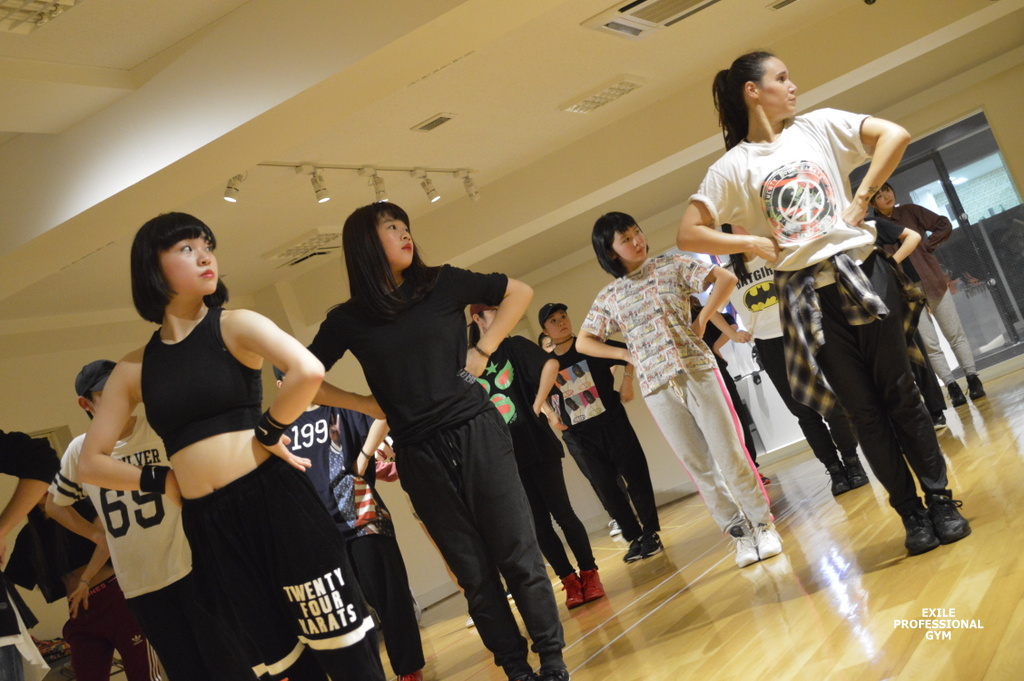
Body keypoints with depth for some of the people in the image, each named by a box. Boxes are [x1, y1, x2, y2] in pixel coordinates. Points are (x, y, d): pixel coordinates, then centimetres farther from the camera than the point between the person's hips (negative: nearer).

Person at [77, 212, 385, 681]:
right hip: (209, 527, 4)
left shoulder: (234, 326, -2)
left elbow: (308, 371, -21)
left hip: (273, 500, -4)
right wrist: (164, 481, 5)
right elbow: (91, 463, 13)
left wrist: (266, 433, -10)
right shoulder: (134, 369, 9)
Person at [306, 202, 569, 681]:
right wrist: (370, 406, 2)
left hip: (476, 434, 0)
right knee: (475, 574, 7)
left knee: (518, 555, 2)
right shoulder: (348, 320, 1)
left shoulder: (442, 283, 3)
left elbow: (519, 292, 12)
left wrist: (483, 350, 2)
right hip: (419, 457, 0)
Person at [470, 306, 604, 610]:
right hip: (504, 455, 3)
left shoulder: (514, 346, 0)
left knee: (561, 512, -1)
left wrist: (538, 406, -18)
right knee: (538, 522, 6)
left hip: (537, 445, -3)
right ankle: (570, 581, 15)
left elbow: (551, 364, -17)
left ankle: (589, 575, 10)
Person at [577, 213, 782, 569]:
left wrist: (702, 320, -5)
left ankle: (763, 525, 10)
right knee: (700, 467, 4)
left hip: (698, 370, -1)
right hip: (658, 388, 2)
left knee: (729, 453, -3)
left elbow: (726, 278, 1)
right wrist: (626, 354, 3)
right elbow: (584, 342, 14)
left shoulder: (672, 265, 5)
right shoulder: (609, 296, 9)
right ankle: (740, 534, 14)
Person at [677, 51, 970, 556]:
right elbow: (688, 235, -3)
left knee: (899, 393, 5)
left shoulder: (818, 126, 7)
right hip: (806, 295, -1)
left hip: (862, 272, 1)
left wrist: (862, 198, -5)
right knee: (864, 410, 5)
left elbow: (895, 134, 0)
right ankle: (911, 513, 17)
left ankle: (940, 500, 17)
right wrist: (754, 243, -8)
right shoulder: (731, 167, 1)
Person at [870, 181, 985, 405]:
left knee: (955, 334, 5)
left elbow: (944, 226, 2)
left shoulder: (909, 211, 4)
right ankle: (952, 387, 3)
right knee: (930, 345, -2)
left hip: (932, 282, 1)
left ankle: (973, 379, 12)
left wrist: (927, 245, -6)